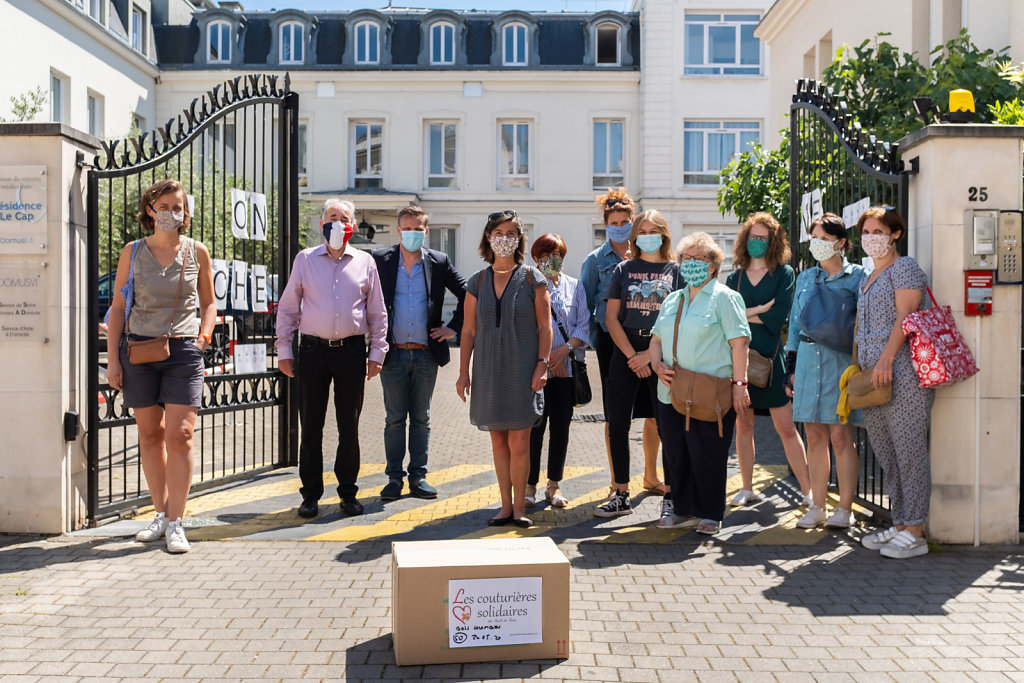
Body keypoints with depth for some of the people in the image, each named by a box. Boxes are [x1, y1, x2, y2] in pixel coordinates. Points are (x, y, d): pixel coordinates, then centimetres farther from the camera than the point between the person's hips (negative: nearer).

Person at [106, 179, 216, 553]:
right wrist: (112, 359, 1)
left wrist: (205, 333, -2)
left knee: (180, 434, -9)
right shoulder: (133, 252, 5)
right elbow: (118, 307, 7)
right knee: (150, 434, 7)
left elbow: (209, 302, 16)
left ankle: (175, 522, -1)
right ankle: (160, 513, 21)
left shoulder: (197, 252, 5)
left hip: (183, 350, -1)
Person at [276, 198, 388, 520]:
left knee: (349, 425, 5)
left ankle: (348, 492, 17)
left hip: (351, 349, 0)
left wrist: (377, 352, 5)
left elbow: (377, 312, 11)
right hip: (313, 349, 0)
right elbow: (287, 308, 9)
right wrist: (284, 350, 3)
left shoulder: (365, 262, 8)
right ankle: (311, 495, 13)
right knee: (311, 424, 3)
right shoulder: (305, 259, 7)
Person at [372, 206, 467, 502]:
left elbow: (468, 295, 10)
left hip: (426, 354, 1)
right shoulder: (380, 260, 2)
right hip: (393, 353, -1)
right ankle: (394, 478, 11)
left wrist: (454, 327, 3)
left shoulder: (439, 263, 4)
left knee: (421, 418, 8)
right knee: (395, 418, 3)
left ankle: (418, 477, 15)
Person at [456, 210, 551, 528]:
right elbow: (468, 330, 9)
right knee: (498, 441, 8)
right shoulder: (477, 281, 8)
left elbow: (545, 326, 0)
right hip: (489, 370, 3)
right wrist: (463, 371, 4)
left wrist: (542, 364, -10)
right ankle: (506, 505, 17)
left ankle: (519, 507, 8)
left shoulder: (532, 278, 1)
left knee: (519, 442, -5)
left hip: (522, 369, -3)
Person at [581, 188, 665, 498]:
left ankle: (651, 476, 22)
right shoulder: (596, 260, 2)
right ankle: (617, 482, 13)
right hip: (613, 342, -3)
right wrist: (596, 342, -3)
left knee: (655, 413, 5)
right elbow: (584, 305, 3)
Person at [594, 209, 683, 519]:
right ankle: (621, 496, 10)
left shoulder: (676, 271, 6)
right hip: (625, 351, 2)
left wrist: (650, 354, -11)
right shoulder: (624, 269, 10)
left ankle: (671, 495, 10)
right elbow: (611, 317, 4)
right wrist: (632, 355, -6)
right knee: (617, 424, 0)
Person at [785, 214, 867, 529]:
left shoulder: (856, 277, 1)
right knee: (815, 436, 6)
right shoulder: (805, 278, 15)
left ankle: (844, 509, 8)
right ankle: (817, 507, 15)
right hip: (808, 358, 4)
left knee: (840, 436, -2)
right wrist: (791, 366, 13)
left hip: (840, 360, -4)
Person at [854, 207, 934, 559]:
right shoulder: (867, 279, 23)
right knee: (886, 455, 10)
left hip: (902, 374, -9)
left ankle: (915, 533, -2)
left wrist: (886, 358, -22)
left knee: (909, 451, -6)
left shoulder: (904, 267, -2)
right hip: (872, 377, 9)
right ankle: (899, 524, 17)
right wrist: (858, 366, 18)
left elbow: (905, 318, -13)